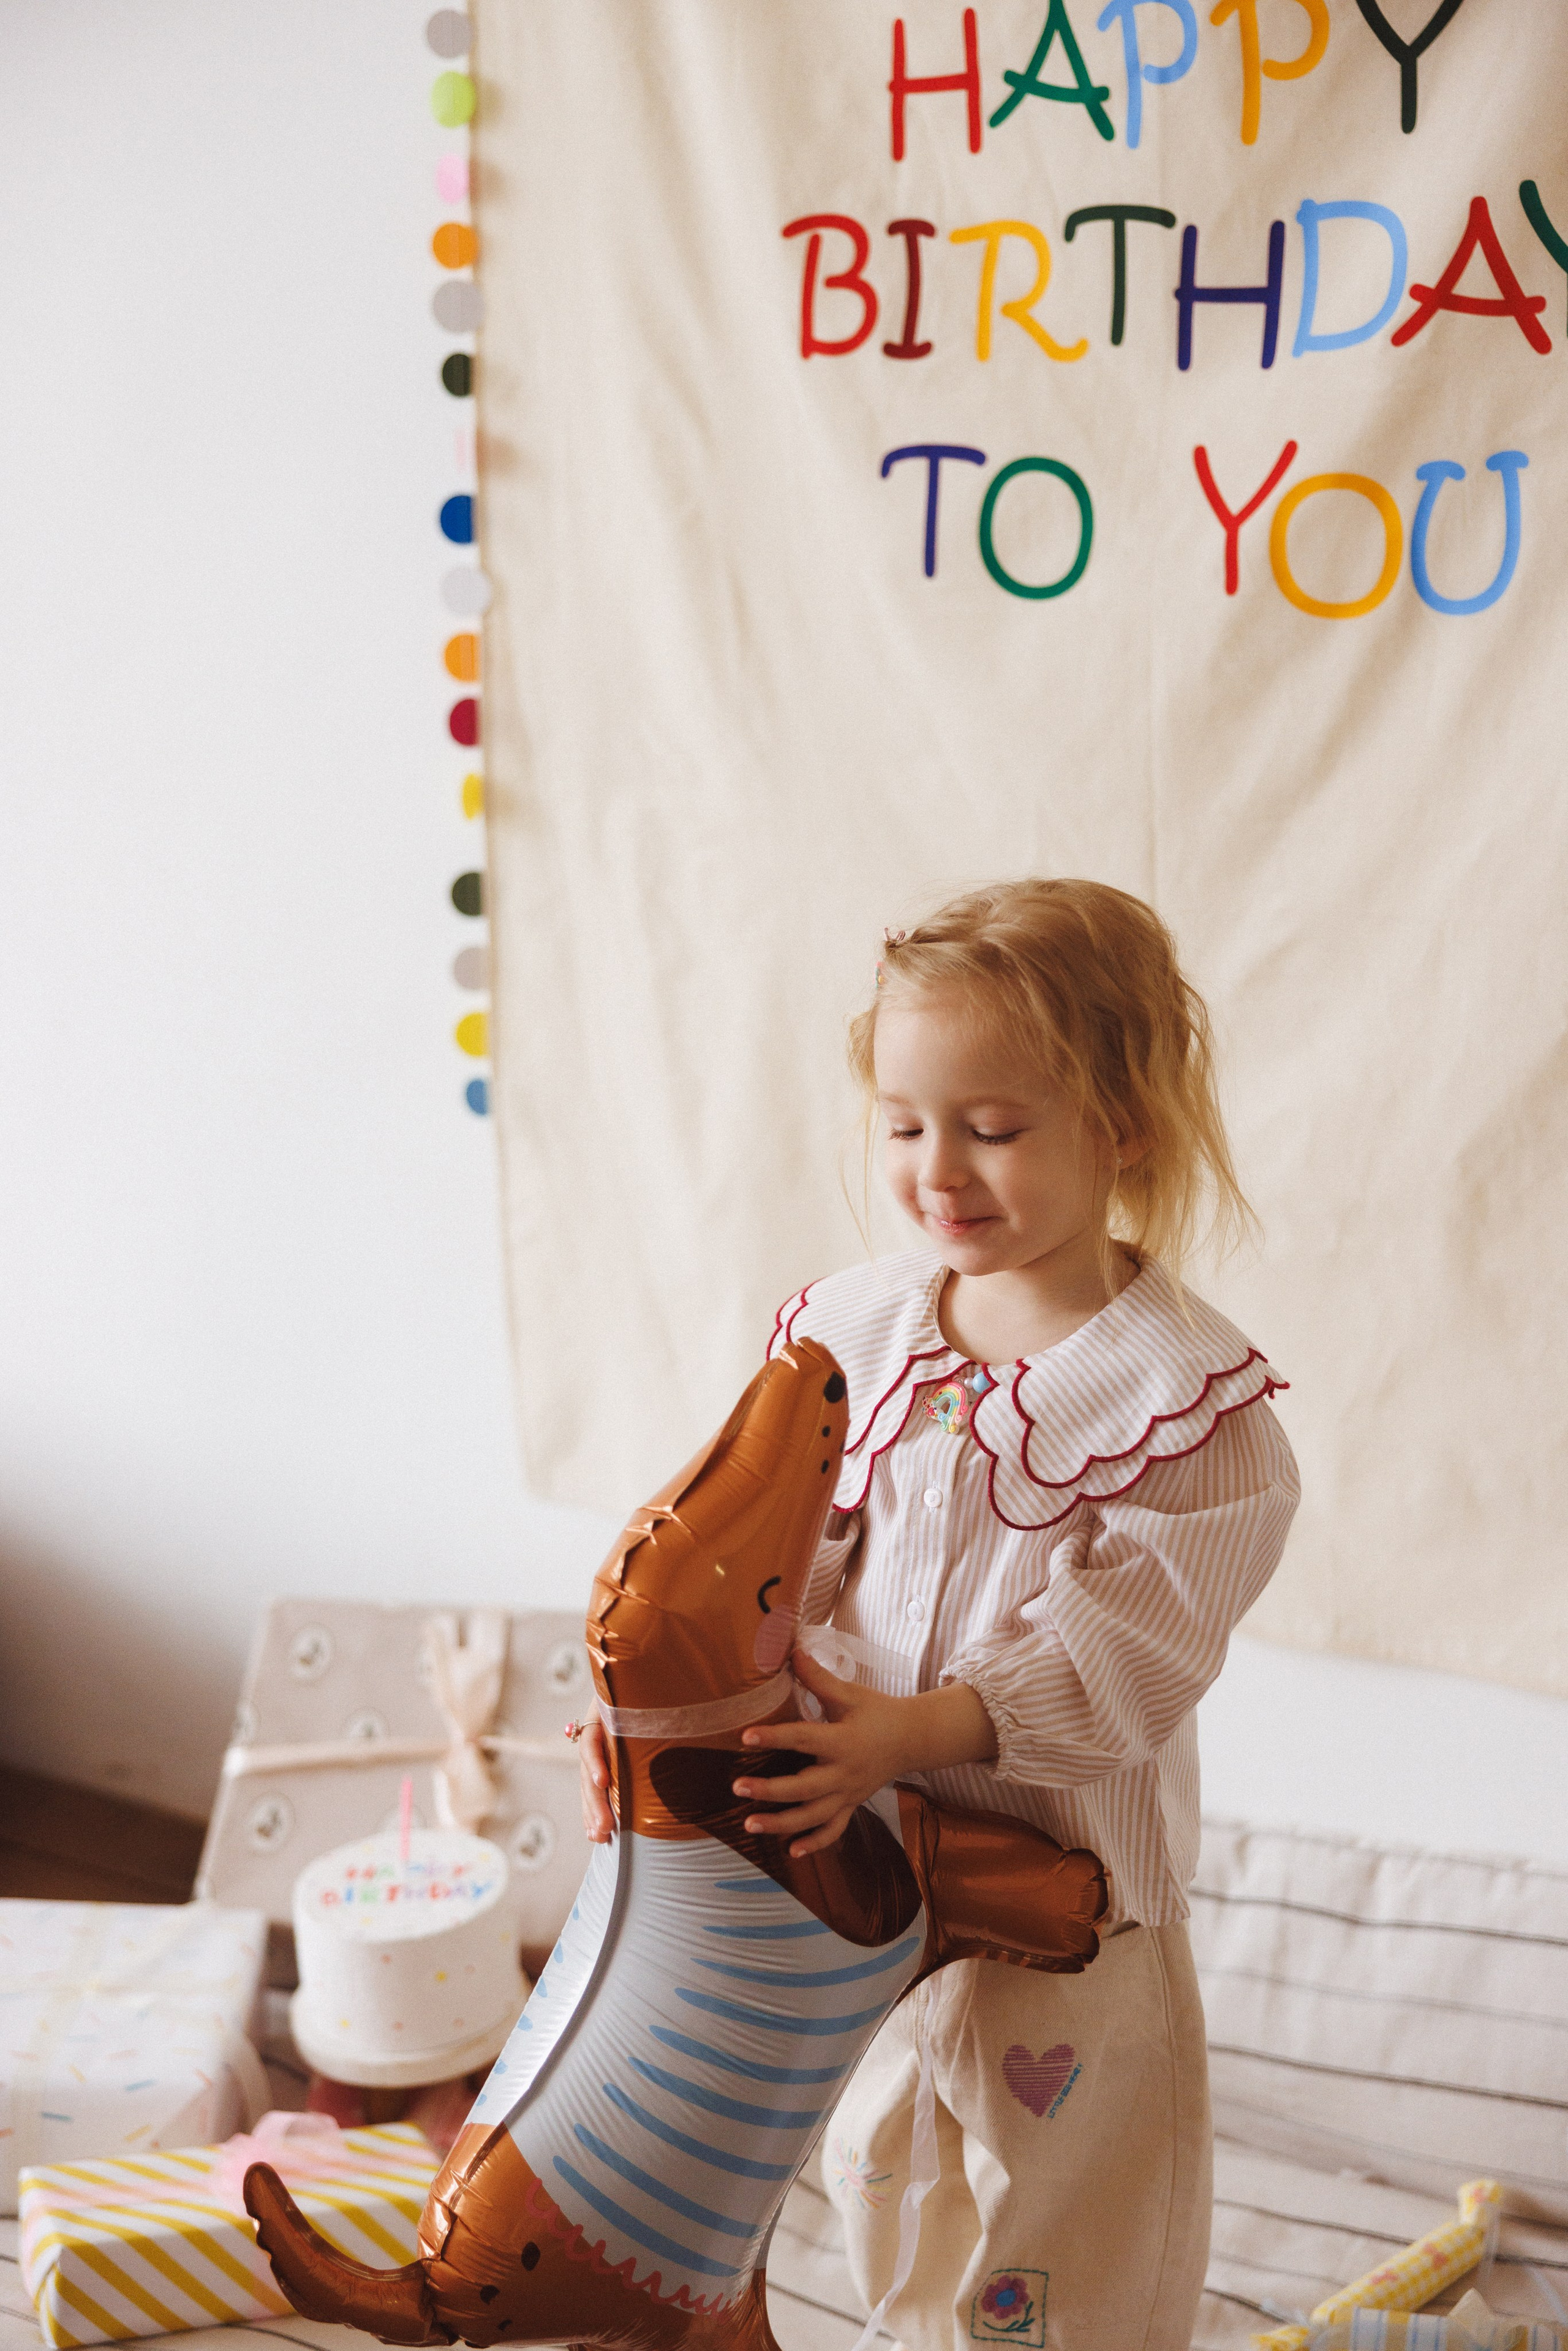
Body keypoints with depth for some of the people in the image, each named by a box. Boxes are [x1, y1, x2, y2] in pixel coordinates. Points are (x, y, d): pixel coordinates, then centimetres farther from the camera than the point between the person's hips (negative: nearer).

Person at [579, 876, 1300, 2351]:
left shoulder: (1185, 1391, -18)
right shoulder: (860, 1325, -3)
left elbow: (1125, 1638, -22)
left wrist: (918, 1731, -33)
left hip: (1062, 1875, -5)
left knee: (1057, 2225, 12)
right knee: (883, 2172, 23)